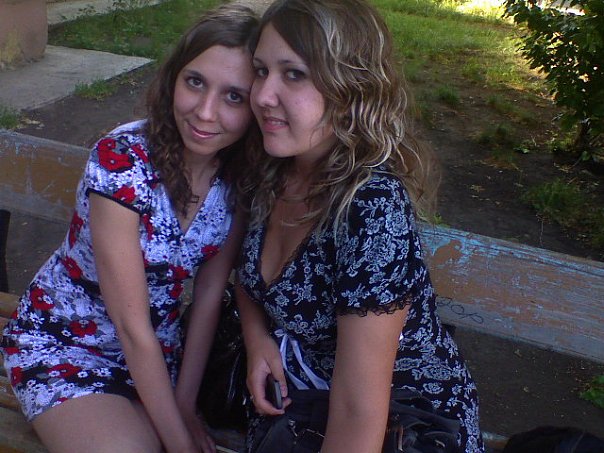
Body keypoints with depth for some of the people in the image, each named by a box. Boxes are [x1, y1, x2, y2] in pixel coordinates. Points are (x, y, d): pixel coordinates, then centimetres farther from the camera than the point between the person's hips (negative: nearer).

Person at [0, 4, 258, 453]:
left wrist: (185, 404, -7)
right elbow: (132, 326, -23)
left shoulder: (242, 174, -13)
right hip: (63, 344, -4)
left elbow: (209, 293, -6)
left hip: (157, 349, 4)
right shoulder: (121, 161, -27)